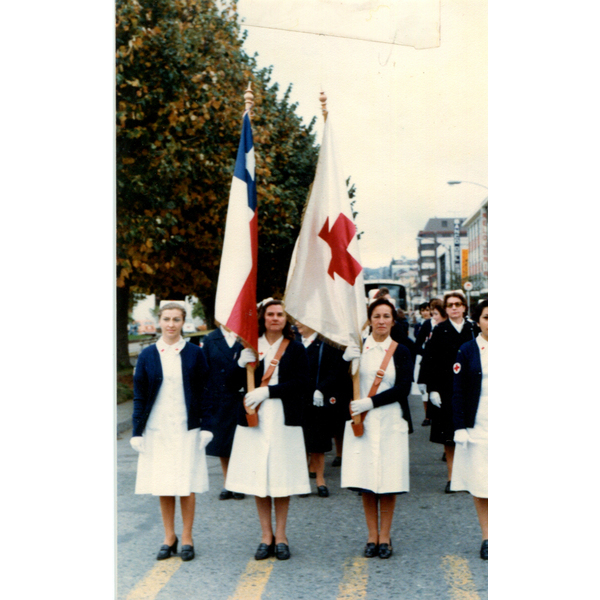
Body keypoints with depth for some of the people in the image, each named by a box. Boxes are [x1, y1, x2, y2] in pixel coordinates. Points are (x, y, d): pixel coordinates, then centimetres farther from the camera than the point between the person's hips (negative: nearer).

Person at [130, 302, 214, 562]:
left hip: (187, 429, -1)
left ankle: (187, 538, 15)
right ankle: (169, 538, 20)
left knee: (187, 486, 2)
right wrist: (137, 432, 1)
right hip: (156, 429, 1)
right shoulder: (148, 355, 4)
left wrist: (206, 426, -2)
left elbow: (204, 392, 3)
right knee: (163, 487, 7)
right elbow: (139, 395, 5)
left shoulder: (194, 353, 2)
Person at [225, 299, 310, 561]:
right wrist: (242, 364, -15)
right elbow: (234, 384, 4)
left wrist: (268, 391, -14)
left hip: (284, 420, -1)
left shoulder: (295, 349, 4)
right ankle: (266, 536, 15)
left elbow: (301, 383, -6)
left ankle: (281, 536, 14)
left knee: (282, 478, 2)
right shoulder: (249, 346, 8)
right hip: (254, 420, 2)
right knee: (258, 478, 3)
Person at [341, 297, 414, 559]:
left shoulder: (400, 352, 3)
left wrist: (371, 402, -15)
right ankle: (372, 536, 15)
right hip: (362, 421, 1)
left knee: (388, 480, 0)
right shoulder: (356, 347, 6)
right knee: (366, 480, 2)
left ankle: (385, 536, 13)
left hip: (390, 422, -1)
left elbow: (403, 388, -6)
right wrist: (346, 360, -16)